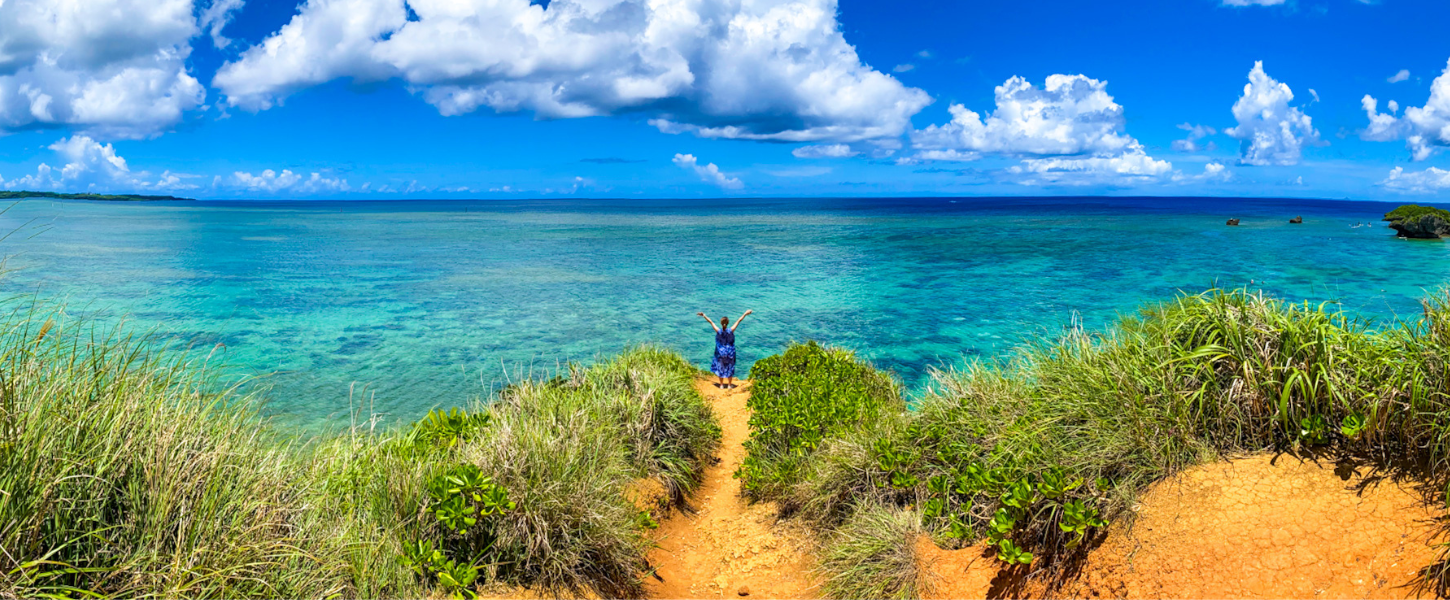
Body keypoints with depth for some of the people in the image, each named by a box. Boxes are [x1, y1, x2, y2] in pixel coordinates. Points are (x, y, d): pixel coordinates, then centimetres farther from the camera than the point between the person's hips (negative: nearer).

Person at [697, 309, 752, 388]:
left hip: (720, 353, 0)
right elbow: (739, 321, -13)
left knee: (720, 368, 18)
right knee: (730, 368, 16)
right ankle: (729, 385, 27)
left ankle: (721, 385, 27)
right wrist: (745, 314, -6)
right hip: (730, 352, 0)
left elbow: (711, 322, -10)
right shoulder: (731, 331, -22)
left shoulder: (718, 331, -21)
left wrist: (704, 315, -1)